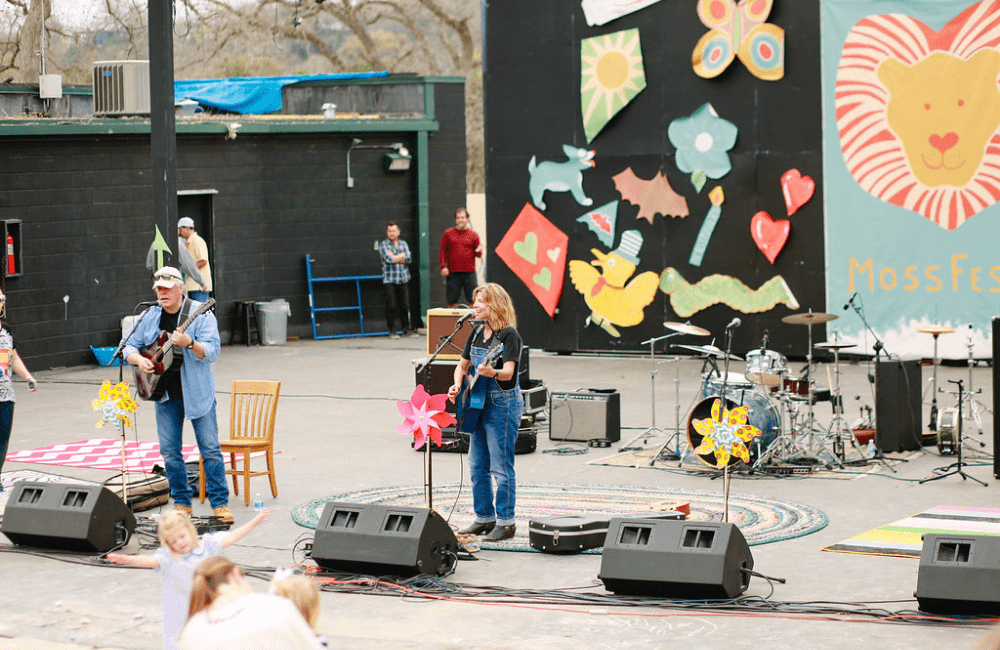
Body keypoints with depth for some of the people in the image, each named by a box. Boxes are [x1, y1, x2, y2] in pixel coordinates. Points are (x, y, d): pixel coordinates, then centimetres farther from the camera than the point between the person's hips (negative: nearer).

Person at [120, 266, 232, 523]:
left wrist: (189, 343, -34)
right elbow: (130, 346, 14)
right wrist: (138, 359, -7)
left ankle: (220, 504, 1)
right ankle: (182, 502, 17)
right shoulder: (151, 317, 8)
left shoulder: (201, 314, -8)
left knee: (210, 448, -5)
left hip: (197, 392, -5)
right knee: (169, 451, 5)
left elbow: (212, 351, -17)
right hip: (165, 393, 5)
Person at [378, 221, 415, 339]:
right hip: (389, 279, -4)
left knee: (405, 305, 3)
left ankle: (406, 327, 13)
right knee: (391, 306, -6)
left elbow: (409, 258, 1)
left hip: (404, 279, 4)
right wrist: (401, 255, 0)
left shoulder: (403, 244, 15)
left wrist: (394, 257, -9)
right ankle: (392, 330, 0)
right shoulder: (383, 244, 3)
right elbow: (388, 259, -12)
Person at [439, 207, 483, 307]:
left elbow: (478, 255, 11)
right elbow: (443, 251, 8)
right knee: (452, 300, 1)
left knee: (473, 300, -3)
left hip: (469, 272, 0)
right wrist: (443, 267, -3)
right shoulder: (448, 233, 9)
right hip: (453, 272, 0)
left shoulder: (473, 234, 9)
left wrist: (479, 251, -13)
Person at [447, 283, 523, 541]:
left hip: (503, 405, -8)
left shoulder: (509, 335, -13)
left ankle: (506, 522, 2)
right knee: (477, 466, 12)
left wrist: (493, 372, -45)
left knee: (501, 467, -5)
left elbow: (508, 372, -23)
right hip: (479, 404, 8)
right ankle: (485, 518, 22)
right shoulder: (477, 333, 11)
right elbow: (462, 365, 20)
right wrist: (457, 385, 0)